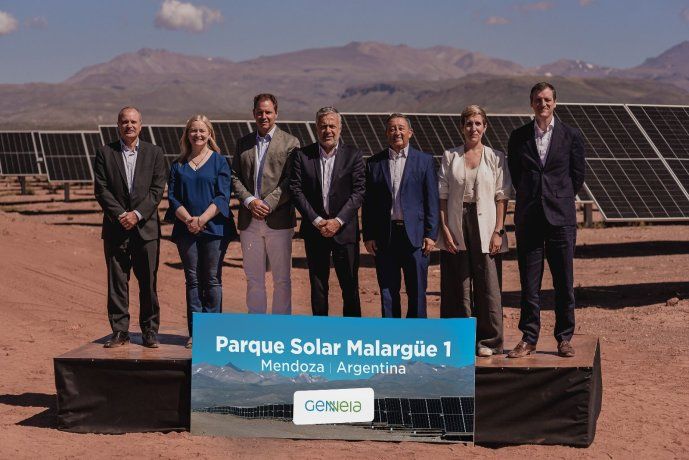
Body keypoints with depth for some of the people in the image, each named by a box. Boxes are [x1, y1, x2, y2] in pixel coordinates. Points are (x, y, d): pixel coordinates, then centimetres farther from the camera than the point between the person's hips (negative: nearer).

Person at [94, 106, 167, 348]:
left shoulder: (154, 153, 7)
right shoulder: (105, 153, 6)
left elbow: (157, 189, -1)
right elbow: (101, 190, 0)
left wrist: (137, 214, -12)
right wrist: (120, 215, -12)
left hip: (146, 227, 0)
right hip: (115, 228, 0)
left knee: (148, 282, 2)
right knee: (116, 282, 2)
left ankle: (150, 330, 11)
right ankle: (119, 331, 8)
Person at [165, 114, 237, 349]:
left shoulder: (219, 162, 4)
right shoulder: (179, 165, 12)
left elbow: (222, 196, -5)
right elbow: (172, 196, 6)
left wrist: (202, 219, -17)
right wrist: (188, 219, -11)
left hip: (214, 228, -3)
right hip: (186, 230, 3)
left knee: (212, 280, -1)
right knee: (192, 281, 3)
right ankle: (195, 333, 6)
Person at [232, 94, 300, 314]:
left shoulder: (290, 143, 2)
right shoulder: (243, 143, 15)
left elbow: (291, 181, -6)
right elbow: (235, 176, 9)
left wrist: (267, 204, -15)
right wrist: (250, 201, -8)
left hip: (278, 220, -3)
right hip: (249, 221, 4)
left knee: (281, 279, 2)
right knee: (253, 279, 8)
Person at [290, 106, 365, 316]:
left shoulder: (353, 155, 1)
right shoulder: (303, 155, 3)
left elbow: (358, 191, -4)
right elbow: (297, 190, -2)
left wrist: (338, 221, -13)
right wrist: (317, 221, -11)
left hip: (344, 230, -1)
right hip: (314, 231, 1)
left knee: (350, 285, 2)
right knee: (317, 286, 8)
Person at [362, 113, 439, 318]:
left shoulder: (424, 161, 5)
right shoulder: (375, 163, 8)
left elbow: (432, 200, 2)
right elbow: (368, 202, 8)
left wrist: (431, 234, -5)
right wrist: (368, 236, 1)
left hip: (415, 234, -1)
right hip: (384, 237, 1)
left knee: (417, 291, 2)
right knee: (388, 291, 6)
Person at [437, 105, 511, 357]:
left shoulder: (495, 157, 4)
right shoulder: (450, 156, 7)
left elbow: (502, 197, 2)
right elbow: (442, 195, 5)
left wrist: (498, 231, -7)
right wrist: (445, 229, -4)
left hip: (485, 227, -1)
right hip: (456, 229, 1)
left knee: (488, 285, -1)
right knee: (458, 286, 4)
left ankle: (488, 341, 8)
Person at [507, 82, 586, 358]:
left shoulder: (571, 136, 2)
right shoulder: (518, 137, 6)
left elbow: (578, 174, 7)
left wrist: (560, 199, 8)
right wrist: (530, 197, 11)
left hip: (560, 216, -1)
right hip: (528, 216, 1)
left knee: (564, 281, 2)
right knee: (529, 281, 3)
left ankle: (565, 338, 11)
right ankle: (528, 338, 10)